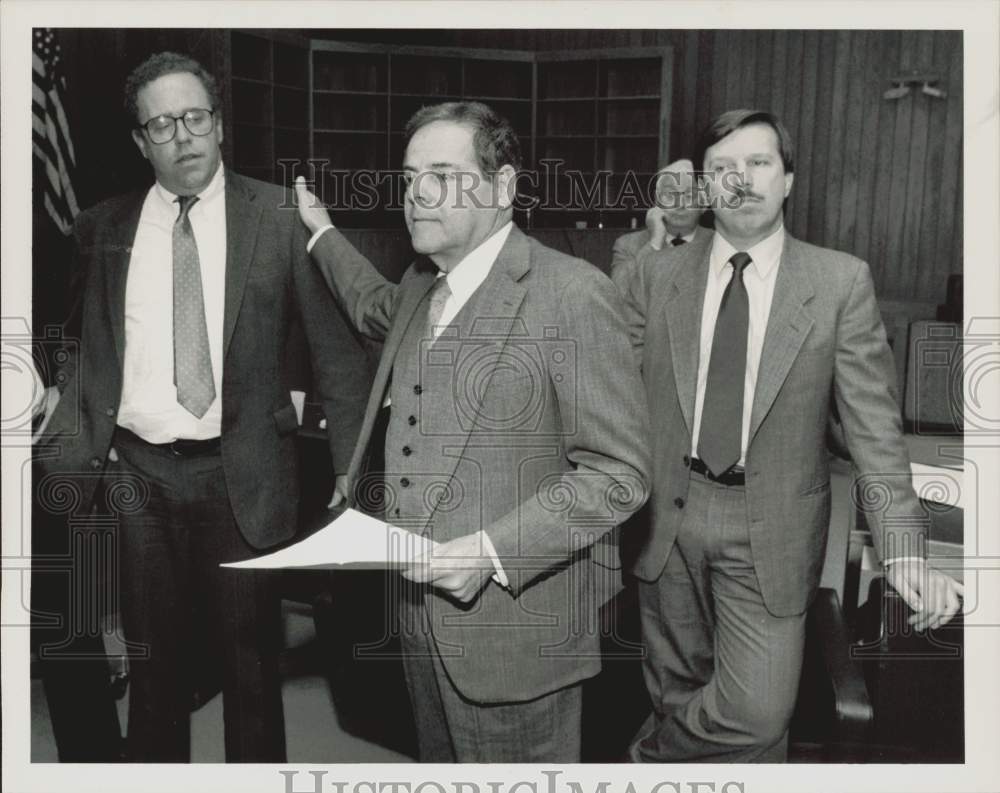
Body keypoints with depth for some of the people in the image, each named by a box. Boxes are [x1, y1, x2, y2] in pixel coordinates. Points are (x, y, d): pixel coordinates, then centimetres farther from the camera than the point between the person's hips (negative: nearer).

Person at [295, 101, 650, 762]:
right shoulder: (421, 284, 8)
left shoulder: (573, 295, -16)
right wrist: (321, 230, 32)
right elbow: (377, 309, 35)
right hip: (417, 605, 7)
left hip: (512, 624, -7)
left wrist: (492, 549, -22)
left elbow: (619, 471, -17)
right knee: (440, 763, 22)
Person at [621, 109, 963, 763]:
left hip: (771, 530, -1)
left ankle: (653, 756, 22)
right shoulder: (657, 275, 2)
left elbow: (875, 426, -6)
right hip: (668, 519, 2)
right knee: (677, 691, 14)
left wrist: (904, 553, -11)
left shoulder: (841, 282, -4)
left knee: (758, 714, -6)